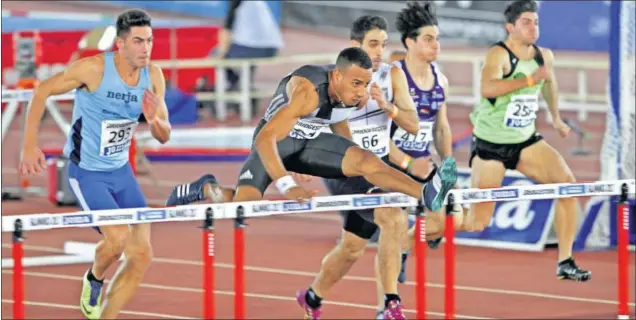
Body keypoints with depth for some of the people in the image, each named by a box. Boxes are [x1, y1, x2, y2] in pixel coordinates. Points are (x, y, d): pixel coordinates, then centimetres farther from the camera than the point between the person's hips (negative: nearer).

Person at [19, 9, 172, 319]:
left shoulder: (153, 76, -6)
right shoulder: (93, 68, -22)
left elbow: (164, 136, 1)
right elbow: (42, 91, -9)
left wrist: (155, 121, -24)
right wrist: (29, 146, -12)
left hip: (121, 171, 6)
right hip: (87, 173, -6)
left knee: (141, 255, 0)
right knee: (118, 238, -24)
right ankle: (94, 281, 11)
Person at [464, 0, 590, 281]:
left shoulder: (544, 56, 1)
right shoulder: (499, 54, -20)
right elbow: (487, 88, -40)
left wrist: (555, 117, 32)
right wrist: (530, 79, -43)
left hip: (525, 141, 6)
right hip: (490, 144, -6)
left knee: (567, 183, -11)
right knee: (476, 223, -6)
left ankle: (565, 262, -3)